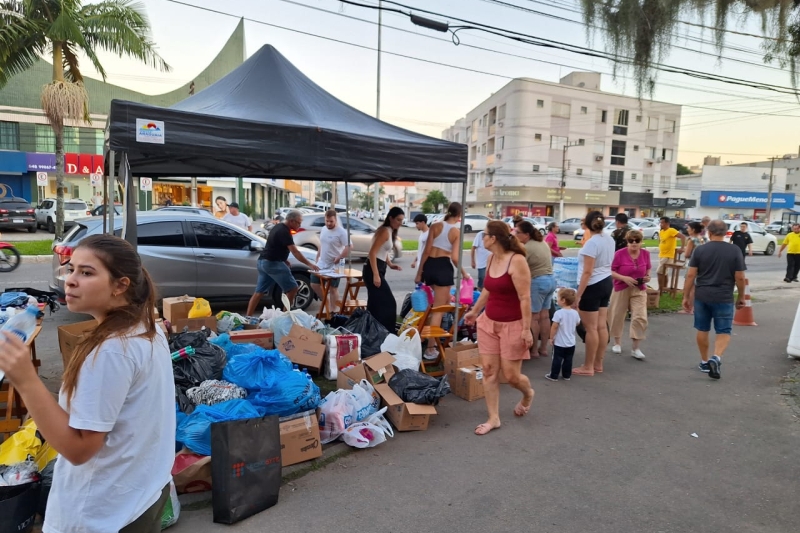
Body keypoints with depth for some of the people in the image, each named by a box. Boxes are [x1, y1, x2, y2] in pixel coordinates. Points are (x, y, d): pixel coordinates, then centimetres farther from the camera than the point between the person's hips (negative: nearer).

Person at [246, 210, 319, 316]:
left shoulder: (278, 227, 15)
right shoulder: (284, 231, -15)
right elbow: (295, 252, -21)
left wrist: (284, 259, 14)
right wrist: (309, 264, -21)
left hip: (263, 262, 10)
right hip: (272, 263, -10)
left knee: (259, 292, 10)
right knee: (292, 288, -3)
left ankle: (248, 317, 10)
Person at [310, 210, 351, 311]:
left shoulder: (341, 232, -17)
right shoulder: (323, 229, 7)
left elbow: (348, 247, -22)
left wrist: (338, 258, -24)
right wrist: (317, 258, 16)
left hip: (334, 266, -7)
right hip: (321, 264, 7)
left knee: (333, 289, 2)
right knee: (314, 284, 9)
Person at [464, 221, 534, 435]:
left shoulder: (517, 261, -20)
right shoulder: (491, 259, 4)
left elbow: (525, 298, -20)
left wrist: (526, 329, -20)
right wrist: (474, 311, 27)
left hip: (512, 326, -7)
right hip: (488, 323, 7)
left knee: (511, 376, 3)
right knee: (488, 371, 5)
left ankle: (528, 394, 38)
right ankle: (493, 418, 17)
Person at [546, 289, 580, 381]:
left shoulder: (559, 313, -21)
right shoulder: (575, 313, -4)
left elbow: (554, 327, -18)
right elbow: (577, 324, 12)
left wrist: (551, 338, -7)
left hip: (559, 342, -5)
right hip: (571, 343, 5)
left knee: (557, 359, 4)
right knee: (568, 360, 14)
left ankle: (554, 376, 11)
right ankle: (567, 375, 23)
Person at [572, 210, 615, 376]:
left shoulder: (591, 243, -19)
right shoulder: (609, 240, 7)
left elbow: (587, 272, -23)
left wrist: (578, 295, -21)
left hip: (593, 286, -9)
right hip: (607, 282, 9)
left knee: (591, 328, -2)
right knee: (602, 326, 13)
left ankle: (588, 367, 7)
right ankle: (598, 364, 22)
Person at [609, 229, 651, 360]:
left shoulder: (646, 254, 0)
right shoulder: (620, 254, -12)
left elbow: (648, 270, 16)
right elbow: (611, 272, -10)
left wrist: (647, 277, -5)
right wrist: (624, 278, -23)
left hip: (639, 290, 2)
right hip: (621, 289, -2)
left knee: (640, 318, -8)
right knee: (617, 317, 9)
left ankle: (635, 348, 3)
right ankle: (617, 343, 30)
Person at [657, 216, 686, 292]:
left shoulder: (671, 230, -17)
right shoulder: (661, 232, 9)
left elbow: (683, 237, -24)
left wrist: (682, 248, -26)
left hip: (668, 256, -9)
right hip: (662, 255, 9)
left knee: (660, 272, -10)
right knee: (664, 272, 17)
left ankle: (660, 289, -5)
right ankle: (664, 287, 27)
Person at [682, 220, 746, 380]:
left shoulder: (700, 250, -2)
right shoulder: (735, 251, -2)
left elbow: (690, 275, -4)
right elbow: (740, 278, -2)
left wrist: (686, 297, 4)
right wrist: (741, 297, 11)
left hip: (701, 297, 1)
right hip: (724, 298, -1)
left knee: (702, 330, 14)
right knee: (724, 331, 7)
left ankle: (704, 362, 23)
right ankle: (716, 357, -15)